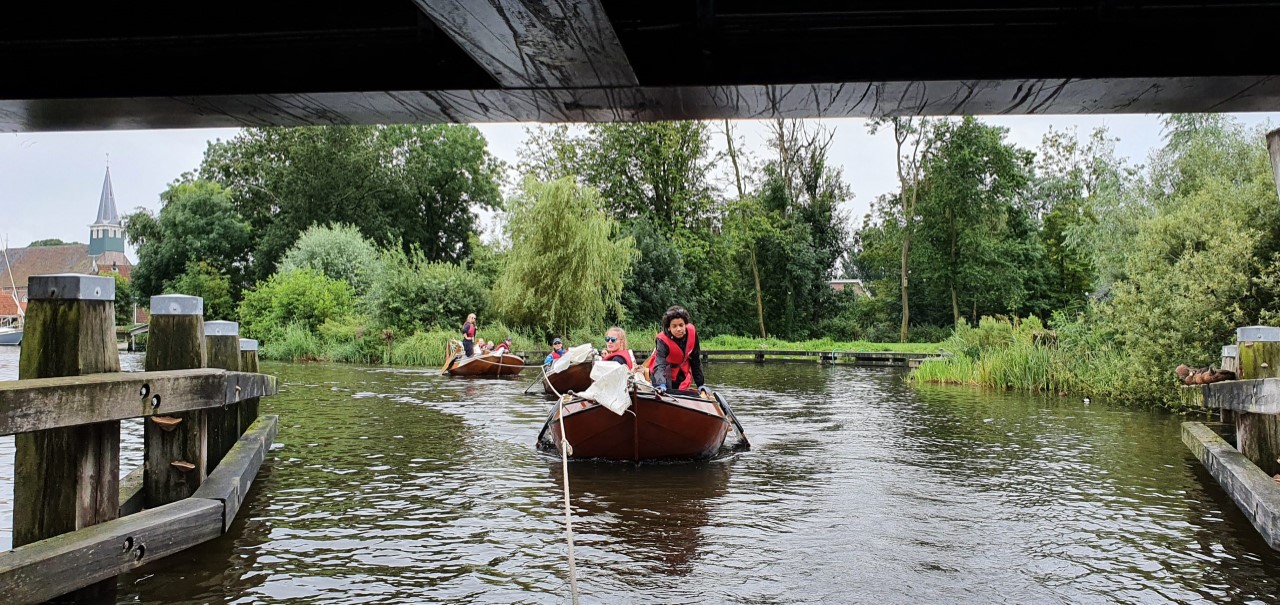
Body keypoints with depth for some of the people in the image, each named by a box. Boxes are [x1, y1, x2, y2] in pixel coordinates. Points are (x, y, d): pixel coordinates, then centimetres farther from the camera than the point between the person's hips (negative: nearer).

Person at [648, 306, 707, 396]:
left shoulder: (692, 332, -21)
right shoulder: (662, 341, -34)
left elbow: (695, 361, -10)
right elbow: (659, 364, -49)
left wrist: (701, 385, -8)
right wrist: (661, 385, -68)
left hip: (681, 372, 5)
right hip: (665, 372, -4)